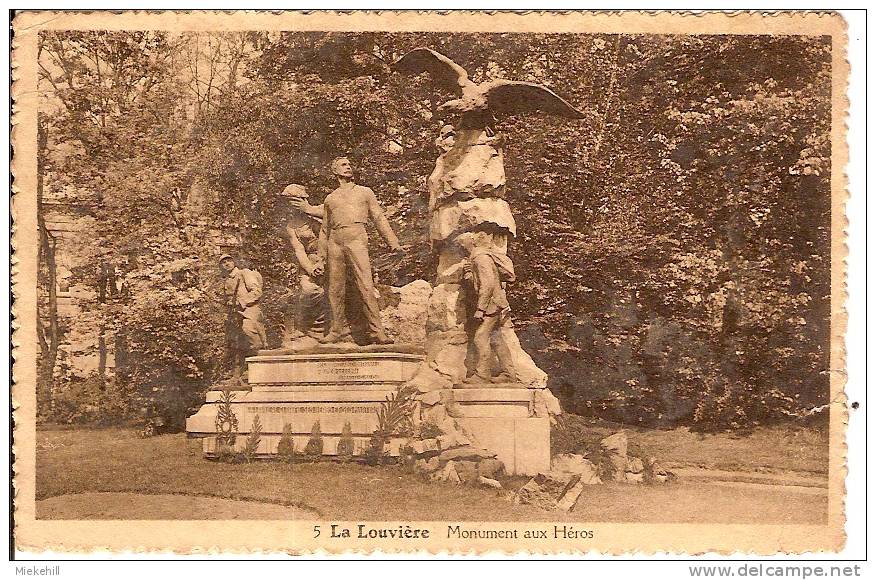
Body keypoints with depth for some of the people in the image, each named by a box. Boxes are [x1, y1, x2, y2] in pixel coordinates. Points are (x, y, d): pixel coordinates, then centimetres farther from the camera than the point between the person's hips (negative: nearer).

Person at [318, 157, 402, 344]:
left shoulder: (365, 192, 19)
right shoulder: (330, 199, 23)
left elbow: (379, 218, 14)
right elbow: (325, 229, 25)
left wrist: (393, 242, 4)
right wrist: (321, 254, 16)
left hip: (356, 239, -3)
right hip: (335, 242, 3)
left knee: (365, 286, -14)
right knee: (335, 289, 1)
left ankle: (375, 331, -16)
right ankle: (336, 331, 8)